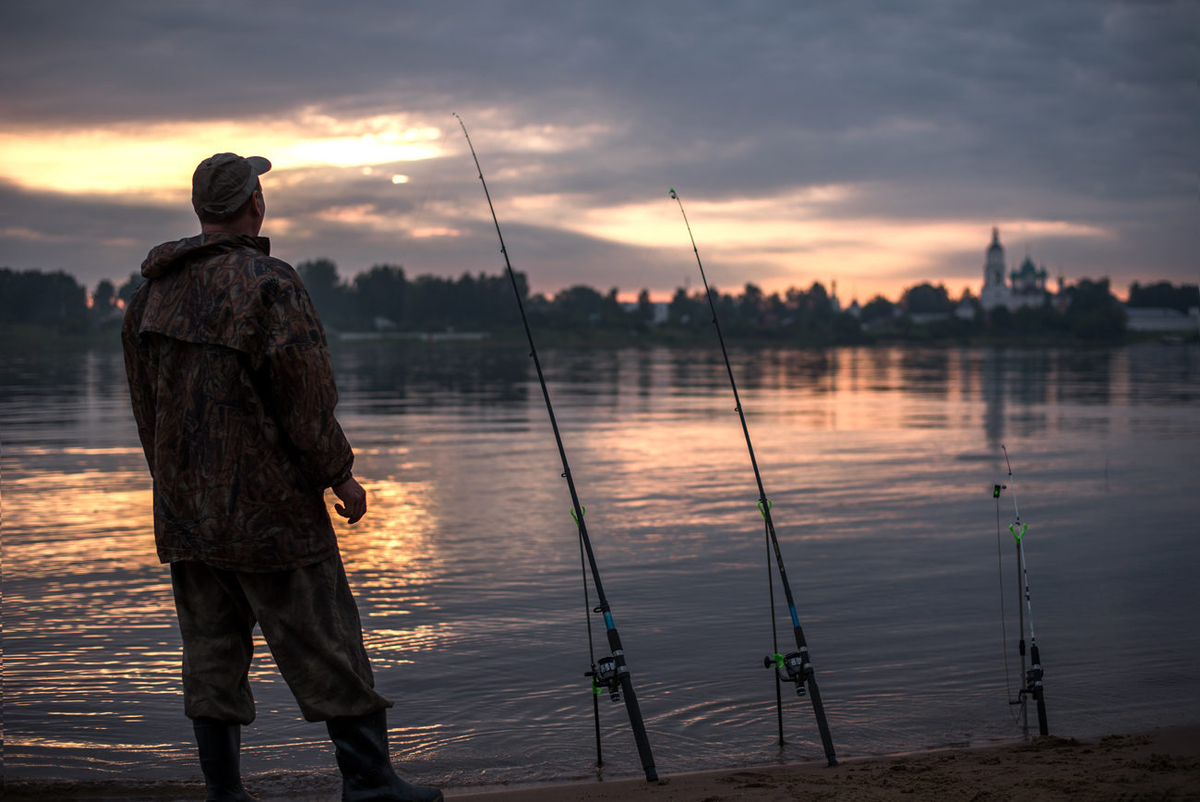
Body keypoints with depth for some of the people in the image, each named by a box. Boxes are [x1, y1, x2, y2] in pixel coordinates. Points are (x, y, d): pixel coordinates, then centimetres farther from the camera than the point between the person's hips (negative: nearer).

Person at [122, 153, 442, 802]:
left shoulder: (152, 292, 9)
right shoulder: (266, 284, -14)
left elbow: (145, 402, 16)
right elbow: (306, 395, -15)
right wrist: (339, 475, -4)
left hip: (183, 511, 7)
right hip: (267, 508, -7)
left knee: (211, 654, 10)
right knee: (325, 650, 1)